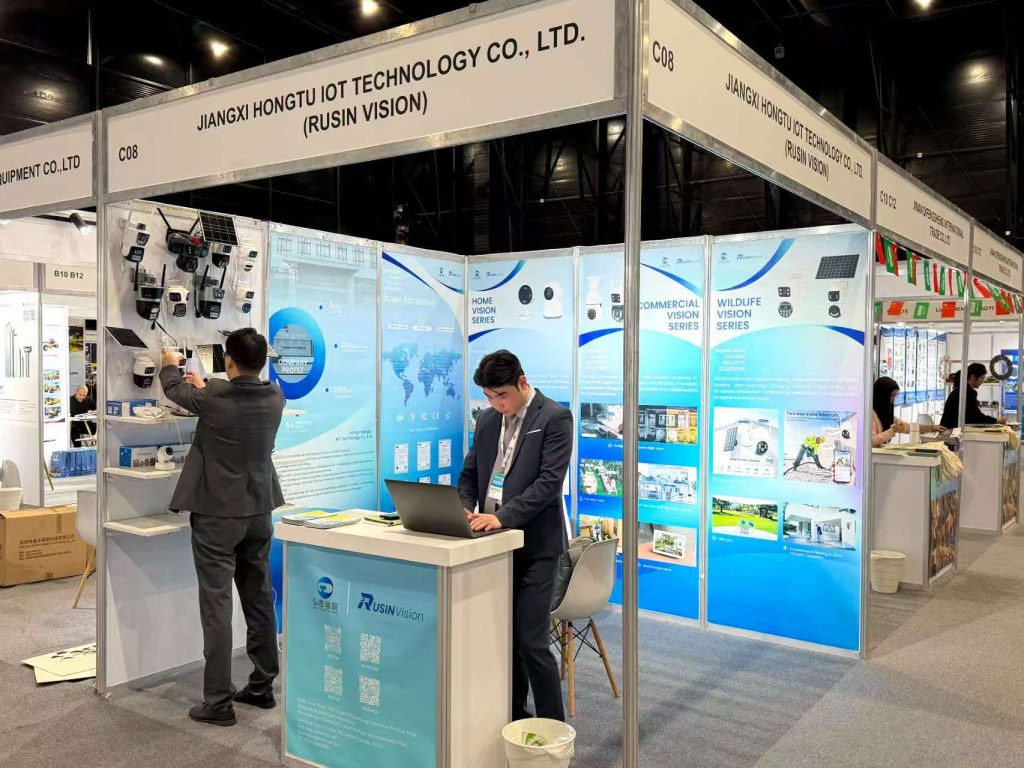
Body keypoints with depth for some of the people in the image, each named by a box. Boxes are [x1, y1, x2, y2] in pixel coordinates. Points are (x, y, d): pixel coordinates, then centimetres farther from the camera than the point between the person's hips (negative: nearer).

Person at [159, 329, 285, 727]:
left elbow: (173, 389, 6)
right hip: (259, 511, 5)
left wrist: (170, 364, 28)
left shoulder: (213, 396, -16)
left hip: (217, 514, -5)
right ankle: (262, 687, 23)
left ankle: (218, 701, 3)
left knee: (216, 604, -1)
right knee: (259, 600, 13)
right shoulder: (275, 397, -3)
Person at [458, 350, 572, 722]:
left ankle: (552, 725, 10)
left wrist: (502, 516, -26)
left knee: (531, 641, -5)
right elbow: (469, 474, 15)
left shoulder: (555, 418, -9)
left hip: (534, 546, -7)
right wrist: (465, 511, -5)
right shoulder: (487, 420, 11)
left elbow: (549, 481, -17)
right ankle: (512, 715, 31)